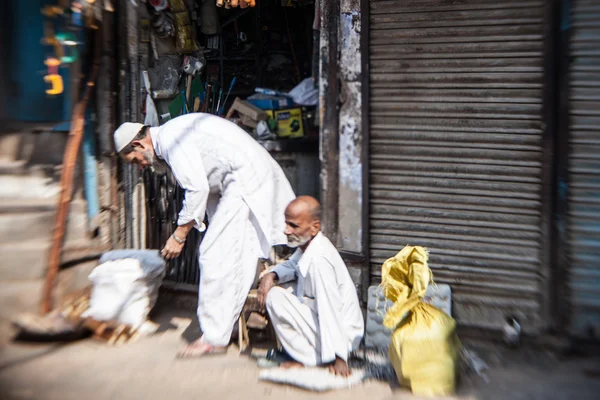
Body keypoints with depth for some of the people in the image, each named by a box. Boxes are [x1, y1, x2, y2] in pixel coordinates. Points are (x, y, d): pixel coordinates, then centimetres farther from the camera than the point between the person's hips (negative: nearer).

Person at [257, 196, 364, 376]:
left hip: (340, 333, -10)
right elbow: (291, 265, 22)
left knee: (275, 297, -16)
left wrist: (338, 358, -25)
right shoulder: (307, 245, 2)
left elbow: (329, 310, -27)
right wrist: (272, 275, -1)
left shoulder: (318, 259, -26)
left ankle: (309, 358, -6)